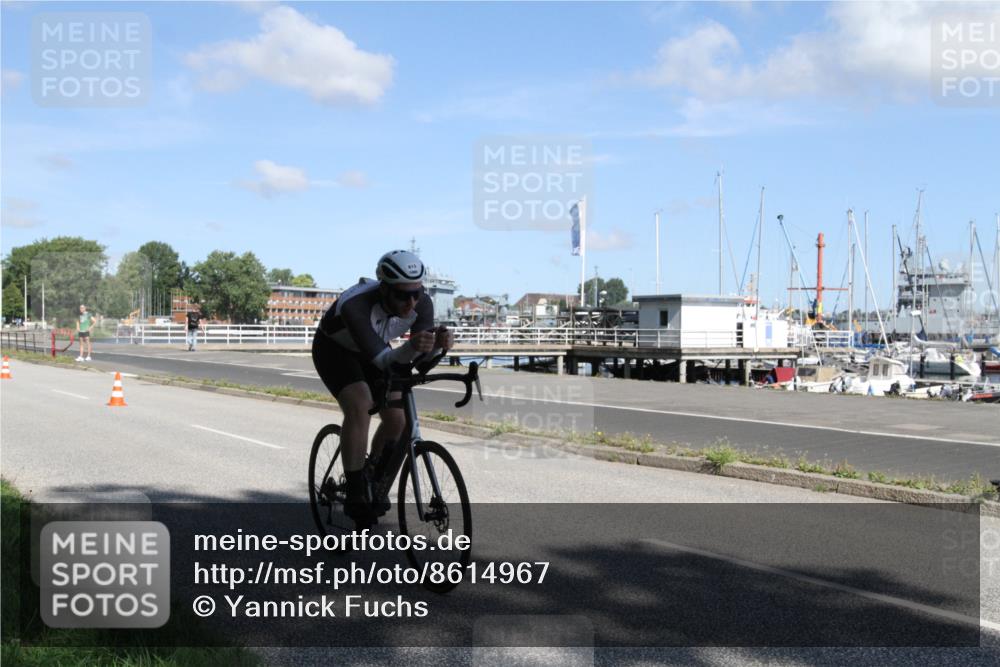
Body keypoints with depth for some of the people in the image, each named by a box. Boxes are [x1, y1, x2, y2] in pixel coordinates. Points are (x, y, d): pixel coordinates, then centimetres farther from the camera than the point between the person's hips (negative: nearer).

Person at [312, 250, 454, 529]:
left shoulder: (422, 304, -27)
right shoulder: (356, 305, -41)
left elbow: (422, 361, -27)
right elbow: (382, 359, -46)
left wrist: (439, 344, -49)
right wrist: (411, 347, -65)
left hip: (371, 350, 5)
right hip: (334, 350, -5)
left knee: (397, 417, -7)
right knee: (359, 406, -28)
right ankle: (355, 495, -19)